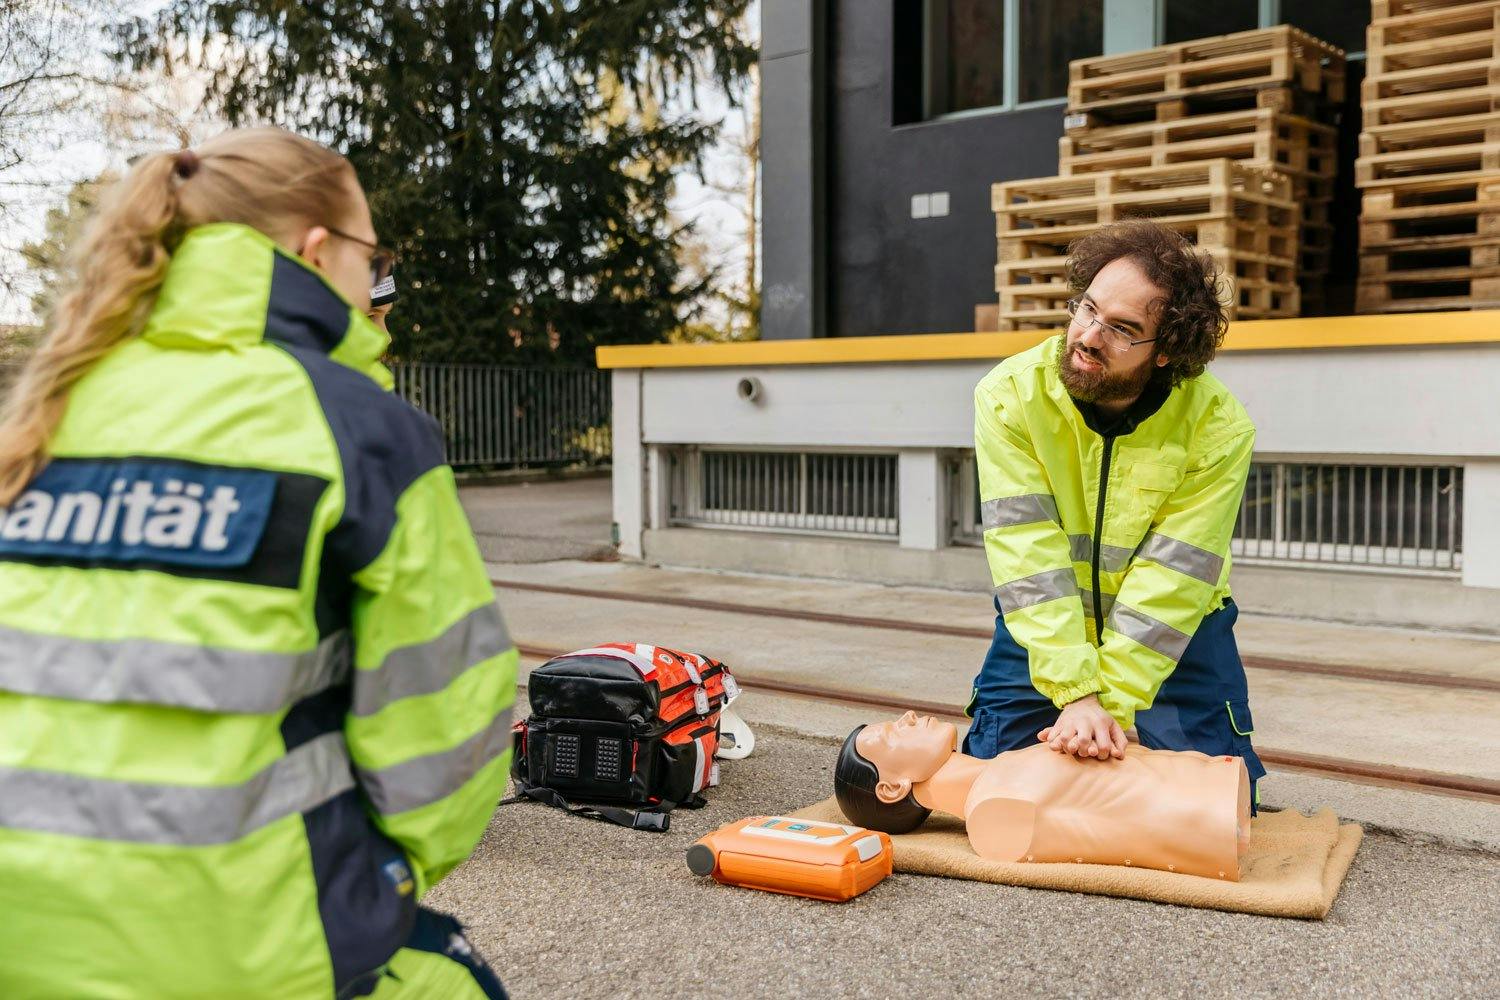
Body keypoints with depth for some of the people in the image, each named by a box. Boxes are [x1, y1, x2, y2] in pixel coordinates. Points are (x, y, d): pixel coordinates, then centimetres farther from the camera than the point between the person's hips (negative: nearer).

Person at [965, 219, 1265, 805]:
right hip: (1043, 626, 1)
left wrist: (1111, 706, -31)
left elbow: (1169, 584, -24)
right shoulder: (1011, 395, -20)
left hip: (1176, 631, 0)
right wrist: (1076, 694, -32)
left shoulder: (1218, 427, -22)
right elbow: (1030, 557, -26)